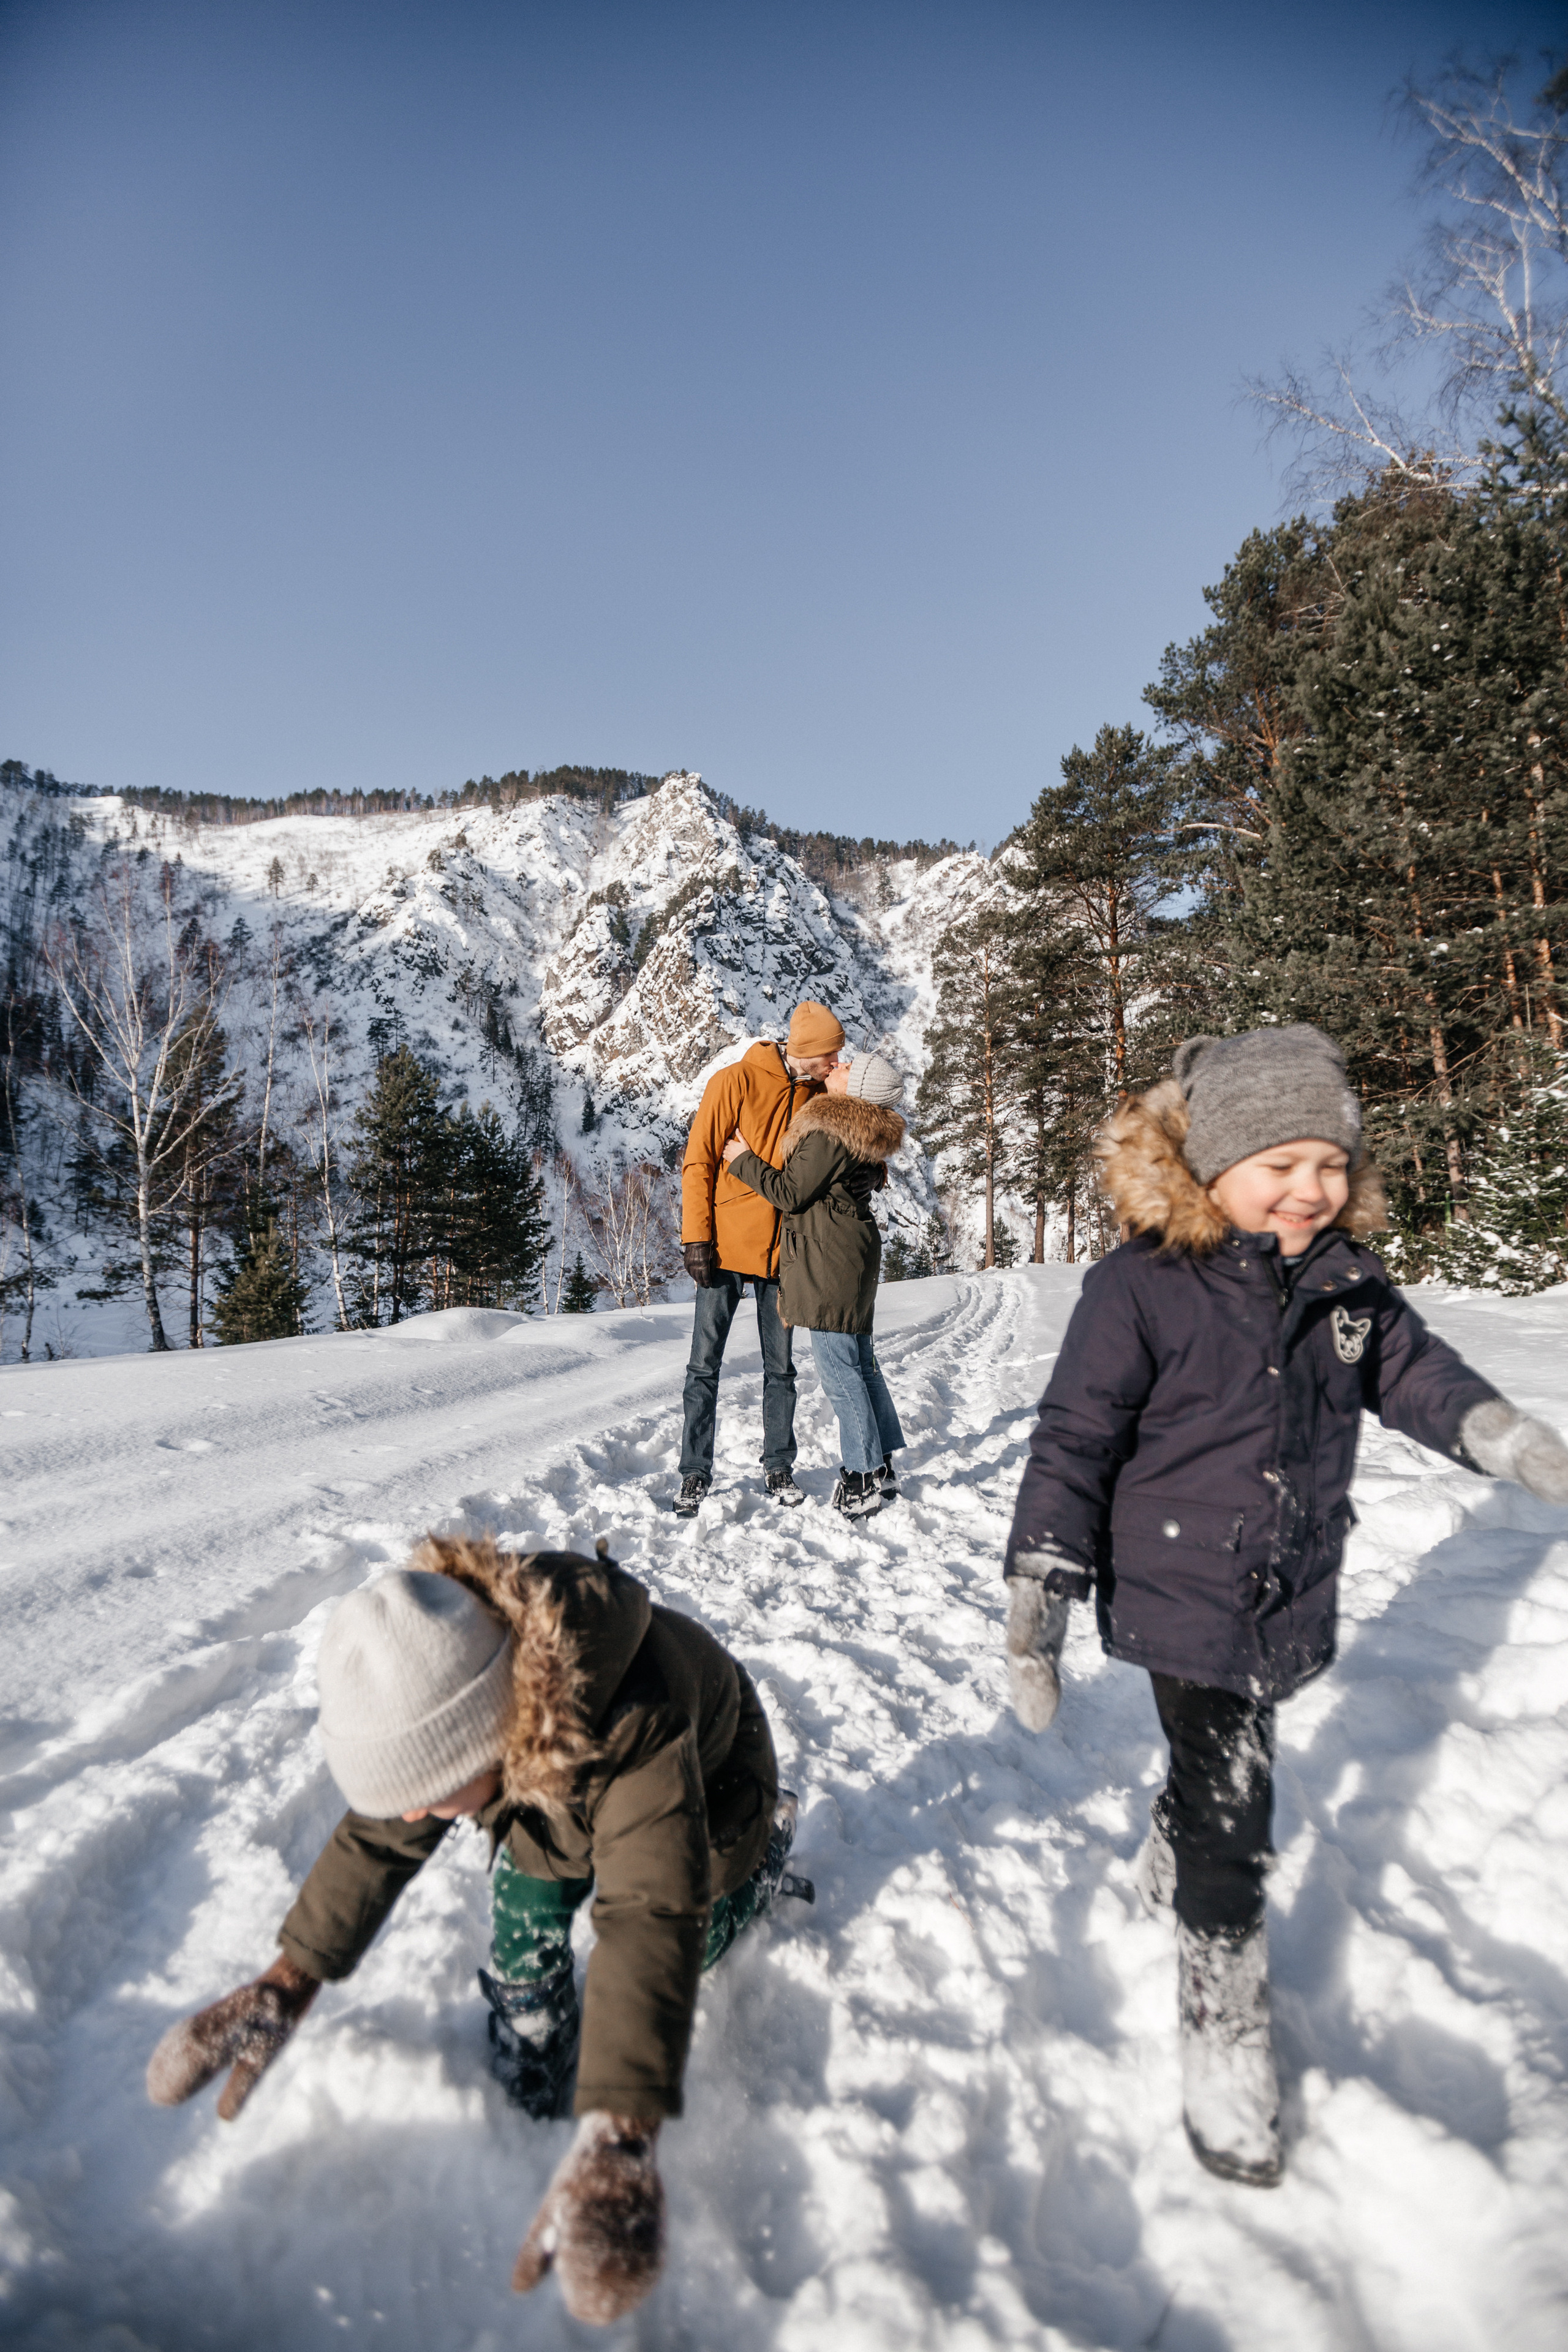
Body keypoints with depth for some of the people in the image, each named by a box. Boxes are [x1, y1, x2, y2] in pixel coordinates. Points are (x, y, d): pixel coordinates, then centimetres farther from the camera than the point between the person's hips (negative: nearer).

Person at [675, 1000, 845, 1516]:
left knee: (780, 1366, 10)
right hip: (727, 1246, -4)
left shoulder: (818, 1095, 7)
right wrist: (696, 1238, -14)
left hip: (783, 1250, 4)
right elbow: (698, 1162, -8)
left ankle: (779, 1466, 22)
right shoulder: (735, 1082, -9)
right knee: (705, 1366, 2)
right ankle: (695, 1474, 11)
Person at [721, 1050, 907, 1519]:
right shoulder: (864, 1133, 12)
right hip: (856, 1256, 10)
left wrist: (744, 1162, -1)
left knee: (837, 1366, -4)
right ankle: (881, 1467, 21)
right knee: (859, 1362, 14)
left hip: (830, 1260, -10)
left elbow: (791, 1194, -14)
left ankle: (865, 1476, 1)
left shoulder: (828, 1134, -18)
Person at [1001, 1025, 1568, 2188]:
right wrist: (1038, 1602, -17)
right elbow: (1074, 1444, -18)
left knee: (1227, 1756, 26)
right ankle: (1227, 2040, 19)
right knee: (1231, 1811, -2)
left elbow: (1415, 1372, 13)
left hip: (1293, 1601, 6)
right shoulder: (1142, 1287, -21)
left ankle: (1169, 1866, 57)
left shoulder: (1346, 1278, -4)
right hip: (1182, 1601, -6)